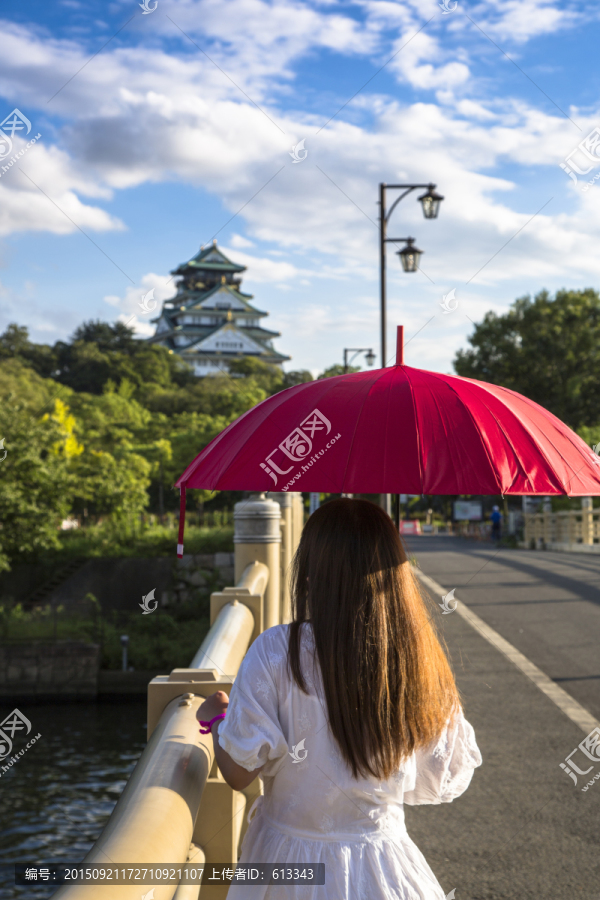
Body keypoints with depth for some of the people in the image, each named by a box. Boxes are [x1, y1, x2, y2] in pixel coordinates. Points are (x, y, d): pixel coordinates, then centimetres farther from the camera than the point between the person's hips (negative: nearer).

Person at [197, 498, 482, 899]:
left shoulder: (275, 652, -19)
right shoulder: (421, 660, -12)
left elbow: (239, 772, -12)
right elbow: (444, 783, -2)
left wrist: (216, 717, 7)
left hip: (289, 858, -1)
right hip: (379, 866, 1)